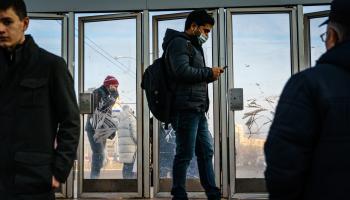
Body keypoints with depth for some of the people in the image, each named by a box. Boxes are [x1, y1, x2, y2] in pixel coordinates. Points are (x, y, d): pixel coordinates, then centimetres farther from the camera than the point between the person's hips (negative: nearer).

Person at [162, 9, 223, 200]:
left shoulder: (193, 46, 25)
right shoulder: (179, 43, -6)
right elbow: (182, 71, -21)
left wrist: (210, 76, 8)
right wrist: (208, 72, -10)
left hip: (197, 110, 10)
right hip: (186, 108, -10)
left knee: (206, 151, 13)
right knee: (185, 154, -5)